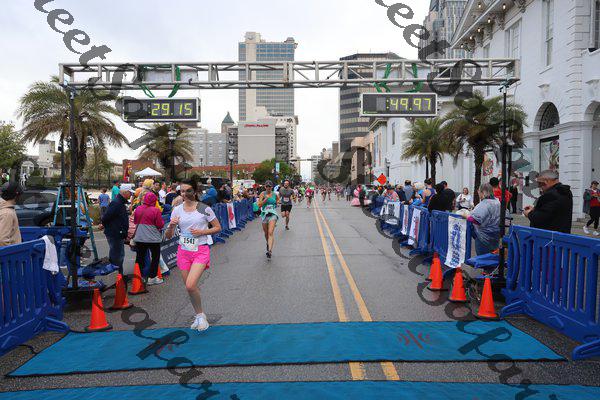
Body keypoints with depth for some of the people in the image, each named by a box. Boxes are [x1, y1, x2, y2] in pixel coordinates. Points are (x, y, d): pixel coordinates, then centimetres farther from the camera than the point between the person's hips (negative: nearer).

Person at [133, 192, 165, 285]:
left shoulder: (138, 209, -1)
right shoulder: (155, 210, -16)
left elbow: (135, 222, 12)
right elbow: (160, 225, -14)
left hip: (139, 238, 4)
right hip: (153, 239, -4)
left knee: (140, 257, 13)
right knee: (155, 257, 10)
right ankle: (152, 278, 13)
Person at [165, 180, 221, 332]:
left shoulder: (204, 209, -6)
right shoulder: (177, 210, 5)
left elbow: (218, 228, 0)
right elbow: (168, 236, 6)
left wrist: (202, 232, -14)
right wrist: (171, 226, -15)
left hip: (200, 251, -4)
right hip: (183, 251, 5)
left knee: (190, 285, -19)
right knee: (189, 287, 10)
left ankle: (201, 315, 4)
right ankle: (198, 316, 31)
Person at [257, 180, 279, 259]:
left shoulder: (275, 194, 4)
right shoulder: (263, 194, 0)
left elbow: (278, 200, 27)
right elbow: (259, 205, -9)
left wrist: (276, 203, 10)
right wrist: (266, 199, -18)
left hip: (273, 214, -1)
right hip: (264, 214, 1)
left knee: (270, 233, -16)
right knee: (266, 233, 14)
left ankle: (270, 250, -24)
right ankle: (268, 244, 44)